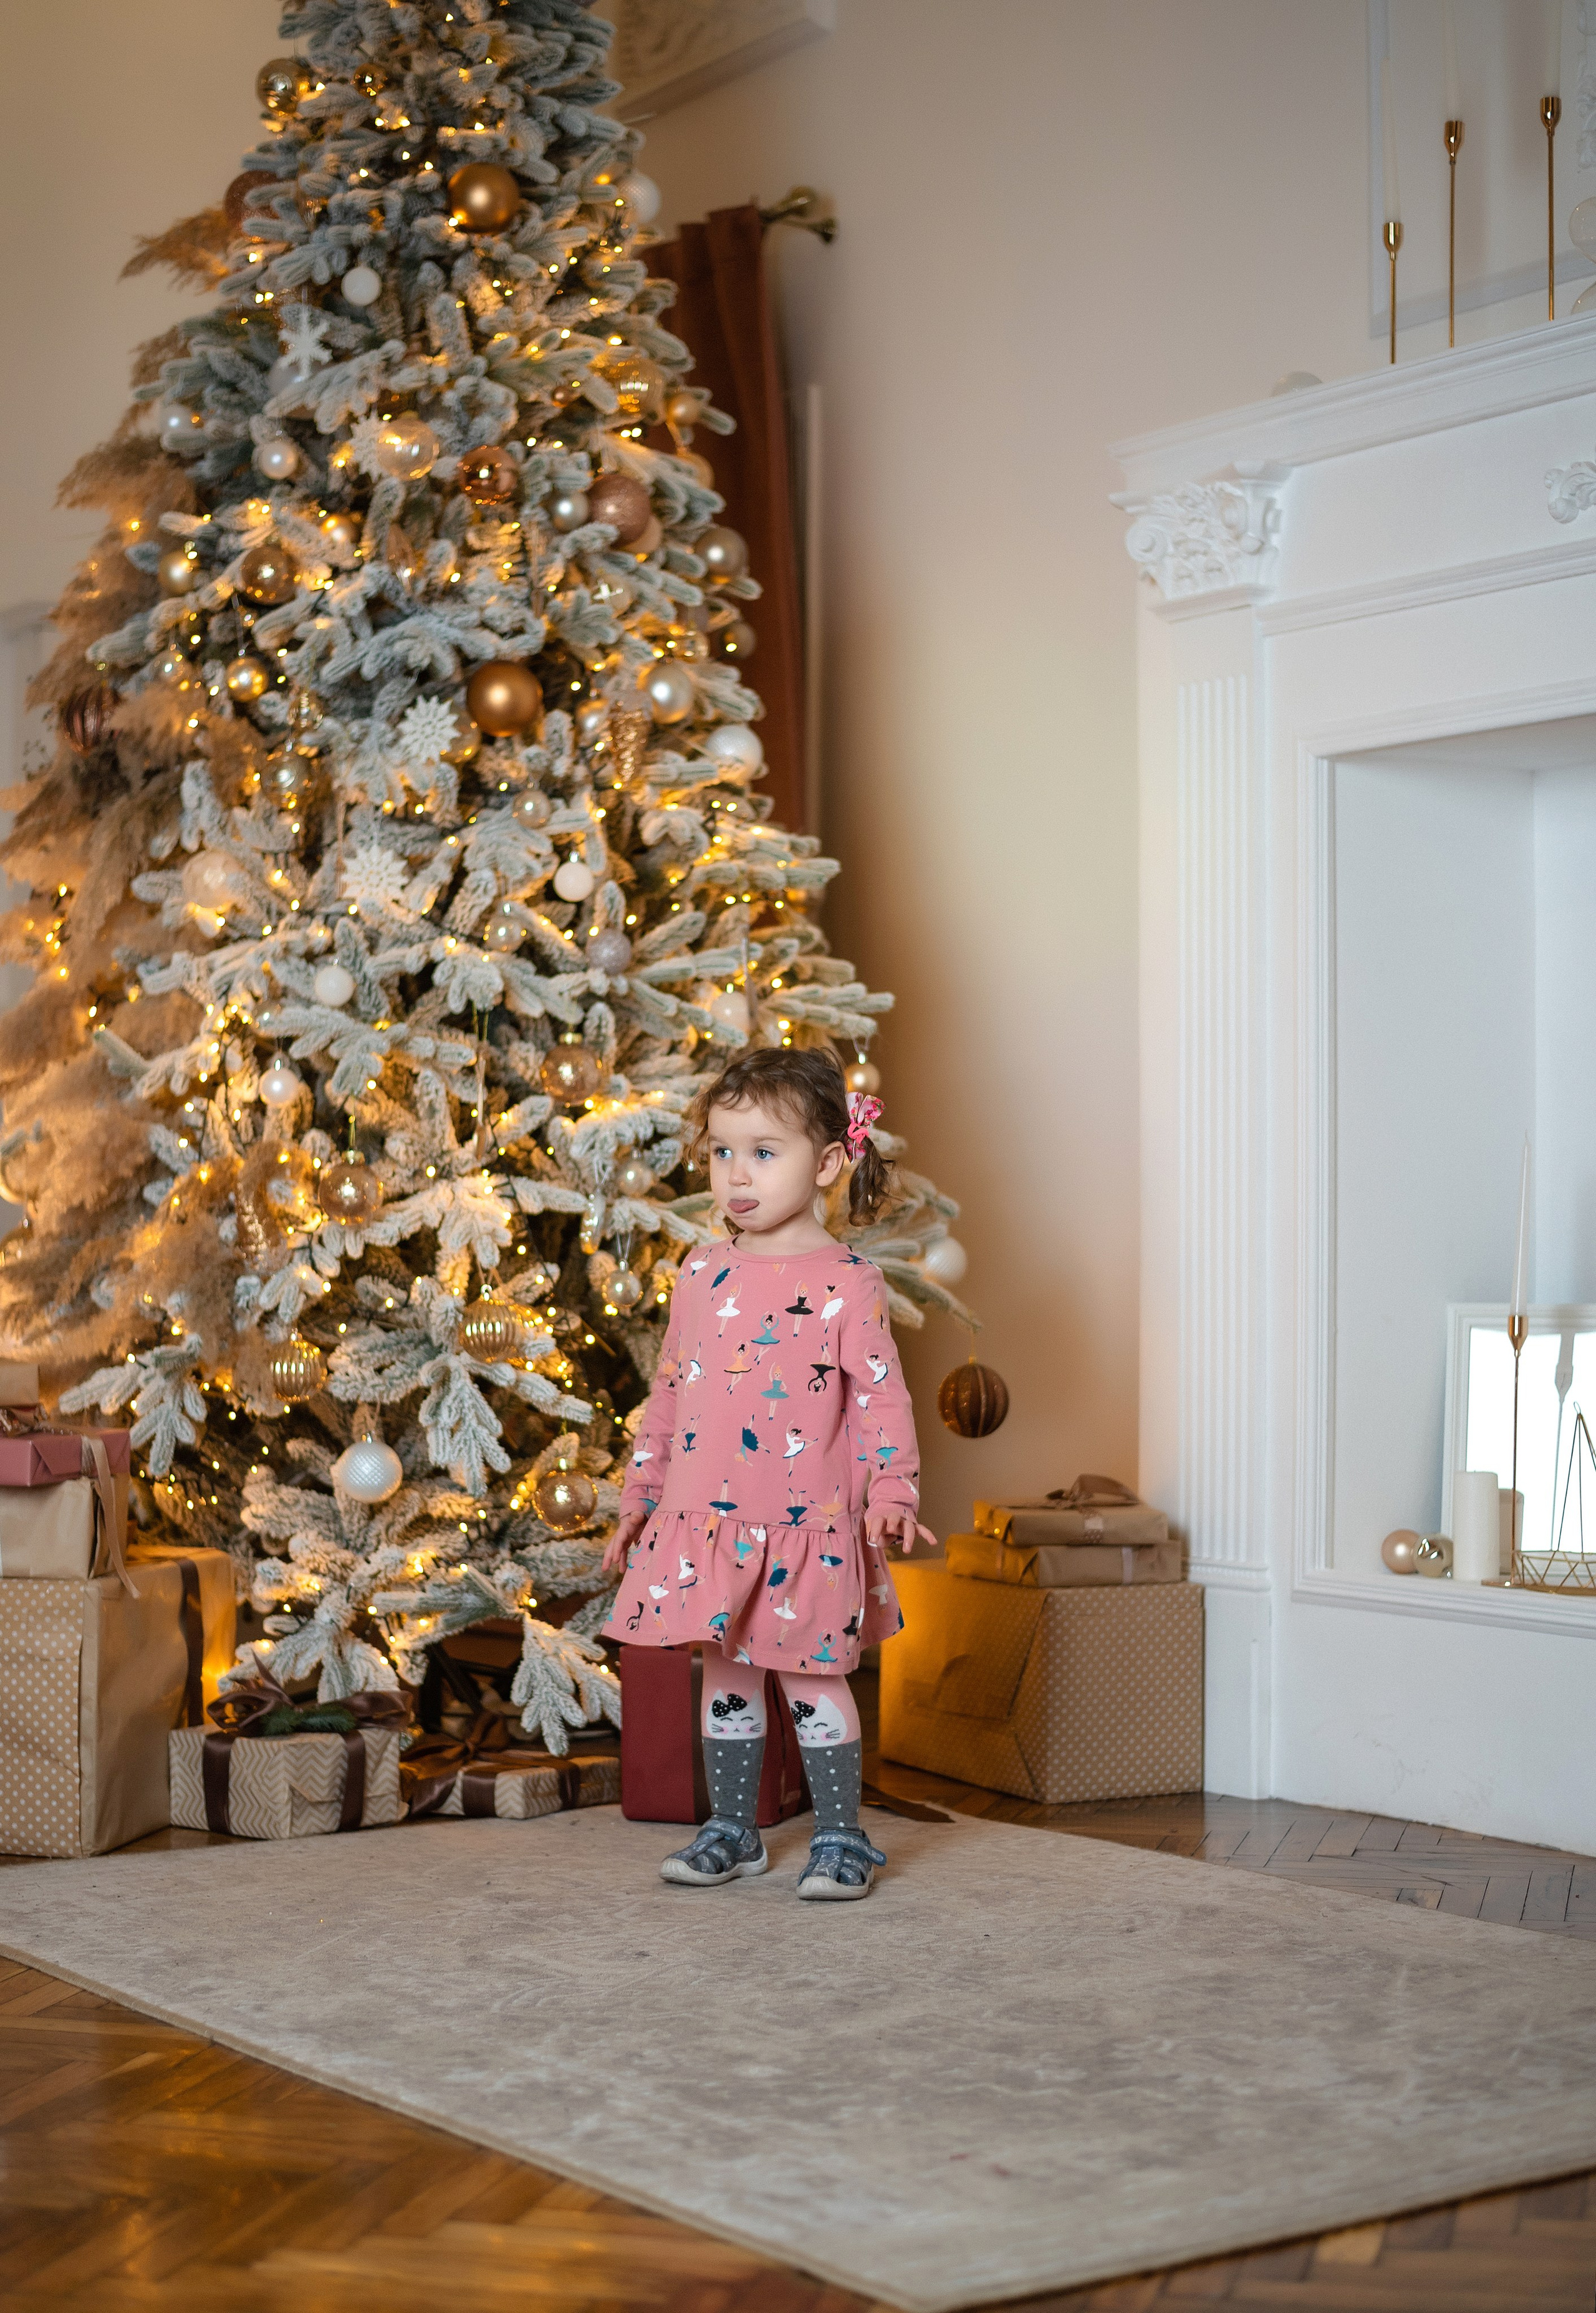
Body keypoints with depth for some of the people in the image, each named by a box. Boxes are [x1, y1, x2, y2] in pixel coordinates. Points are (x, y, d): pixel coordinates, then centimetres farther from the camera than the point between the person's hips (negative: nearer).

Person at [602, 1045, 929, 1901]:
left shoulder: (844, 1281, -7)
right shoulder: (702, 1274, 8)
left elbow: (882, 1394, -9)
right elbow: (668, 1389, 15)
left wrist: (891, 1490, -21)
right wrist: (639, 1494, 17)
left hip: (804, 1525, -5)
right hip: (704, 1521, 5)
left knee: (811, 1678, 2)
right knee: (725, 1675, 12)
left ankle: (840, 1839, 15)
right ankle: (730, 1831, 25)